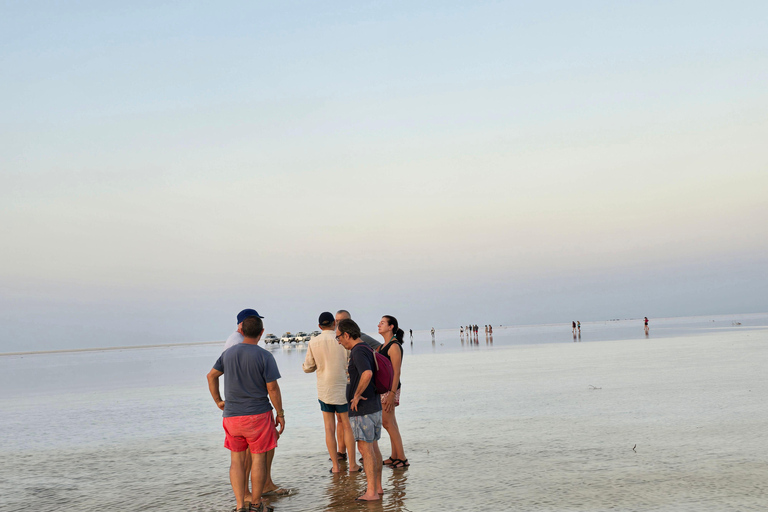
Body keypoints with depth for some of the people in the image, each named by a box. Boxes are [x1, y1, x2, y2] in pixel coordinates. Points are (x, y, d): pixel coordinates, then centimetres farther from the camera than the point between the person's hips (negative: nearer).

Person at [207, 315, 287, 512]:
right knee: (259, 459, 8)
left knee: (237, 461, 11)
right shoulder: (264, 356, -12)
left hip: (232, 415, 4)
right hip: (258, 415, -4)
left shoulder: (228, 353, 3)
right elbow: (272, 388, -12)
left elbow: (211, 375, 12)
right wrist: (280, 414, -2)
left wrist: (218, 401, 22)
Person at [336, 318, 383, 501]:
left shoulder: (358, 352, -17)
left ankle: (371, 492, -1)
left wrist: (357, 395, -23)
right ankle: (378, 487, 21)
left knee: (365, 448, -5)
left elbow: (367, 374, -35)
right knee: (373, 447, 14)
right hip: (374, 406, 10)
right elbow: (374, 375, 28)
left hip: (362, 409, -10)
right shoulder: (367, 350, 14)